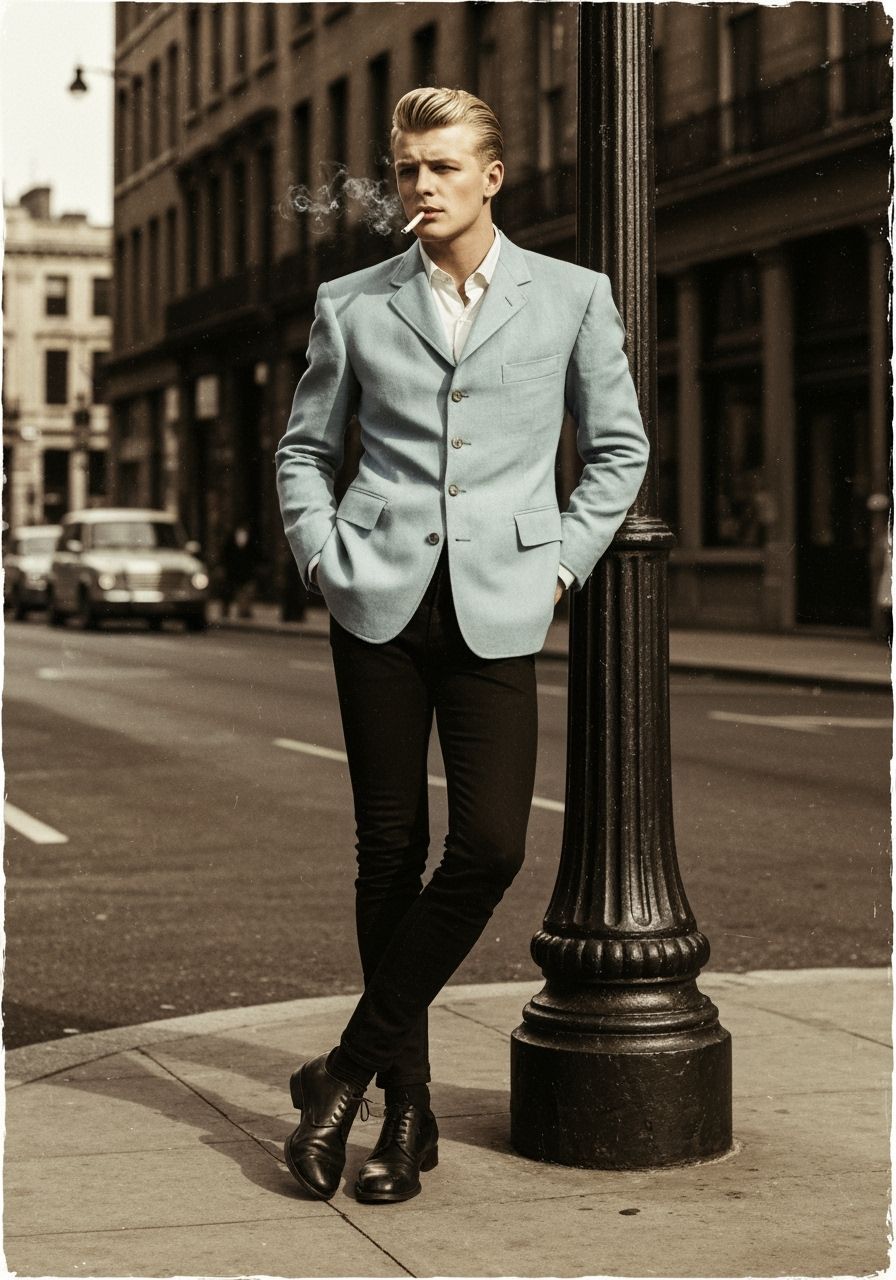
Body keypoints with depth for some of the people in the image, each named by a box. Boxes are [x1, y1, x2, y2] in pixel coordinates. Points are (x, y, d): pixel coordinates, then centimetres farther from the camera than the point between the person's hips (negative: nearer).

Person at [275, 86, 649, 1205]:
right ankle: (407, 1108, 15)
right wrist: (323, 559, 3)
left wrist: (560, 564, 4)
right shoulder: (352, 305, 9)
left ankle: (349, 1070, 3)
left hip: (498, 608, 0)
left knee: (489, 846, -12)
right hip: (382, 604, 1)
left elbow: (618, 446, 14)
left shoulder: (571, 297, 7)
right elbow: (302, 450, 17)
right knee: (389, 851, 2)